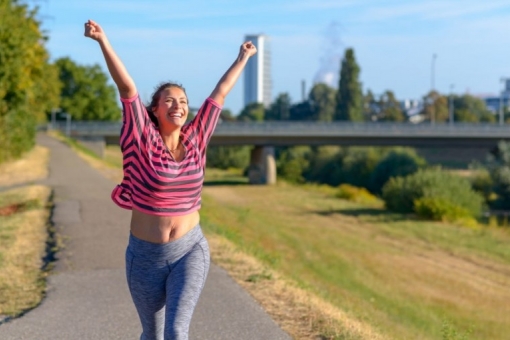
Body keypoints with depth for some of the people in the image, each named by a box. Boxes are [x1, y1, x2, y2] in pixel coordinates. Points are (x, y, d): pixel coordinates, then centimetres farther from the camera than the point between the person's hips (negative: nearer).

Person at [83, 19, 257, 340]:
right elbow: (127, 88, -19)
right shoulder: (143, 142, -9)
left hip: (190, 252, 1)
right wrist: (103, 41, -25)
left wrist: (243, 58, 19)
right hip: (146, 256, -1)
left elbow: (219, 94, 8)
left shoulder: (194, 140, -1)